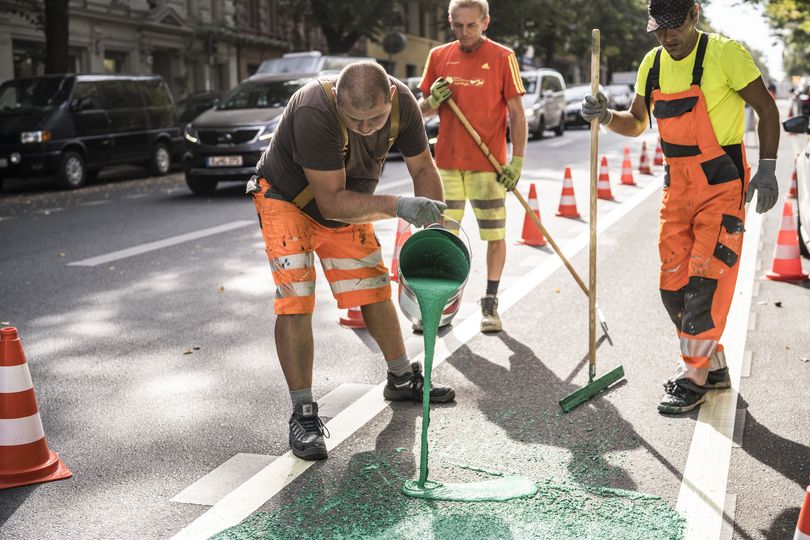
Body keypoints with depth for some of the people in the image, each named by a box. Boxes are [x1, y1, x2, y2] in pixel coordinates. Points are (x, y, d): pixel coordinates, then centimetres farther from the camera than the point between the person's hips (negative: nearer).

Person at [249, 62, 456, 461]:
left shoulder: (401, 101, -21)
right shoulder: (314, 113, -40)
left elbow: (423, 167, -7)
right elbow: (331, 202, -38)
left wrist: (435, 227, -19)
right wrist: (396, 206, -45)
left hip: (349, 203, 6)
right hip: (287, 200, -5)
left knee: (375, 292, 12)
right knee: (295, 302, -17)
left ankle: (402, 379, 33)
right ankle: (303, 414, -7)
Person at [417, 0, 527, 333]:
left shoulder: (502, 57, -3)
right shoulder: (438, 57, 7)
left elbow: (517, 113, -3)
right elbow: (423, 111, 14)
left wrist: (517, 161, -10)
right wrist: (433, 101, -9)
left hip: (488, 163, -3)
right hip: (447, 161, 3)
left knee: (495, 234, 1)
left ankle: (490, 303, 12)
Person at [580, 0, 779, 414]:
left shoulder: (725, 54, -10)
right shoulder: (652, 64, 8)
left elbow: (766, 108, -6)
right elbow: (637, 124, 16)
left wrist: (767, 169, -13)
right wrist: (606, 116, -4)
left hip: (722, 186, -6)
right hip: (677, 187, 7)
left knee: (704, 280, -9)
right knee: (673, 286, 7)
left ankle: (693, 378, 2)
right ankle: (713, 365, 23)